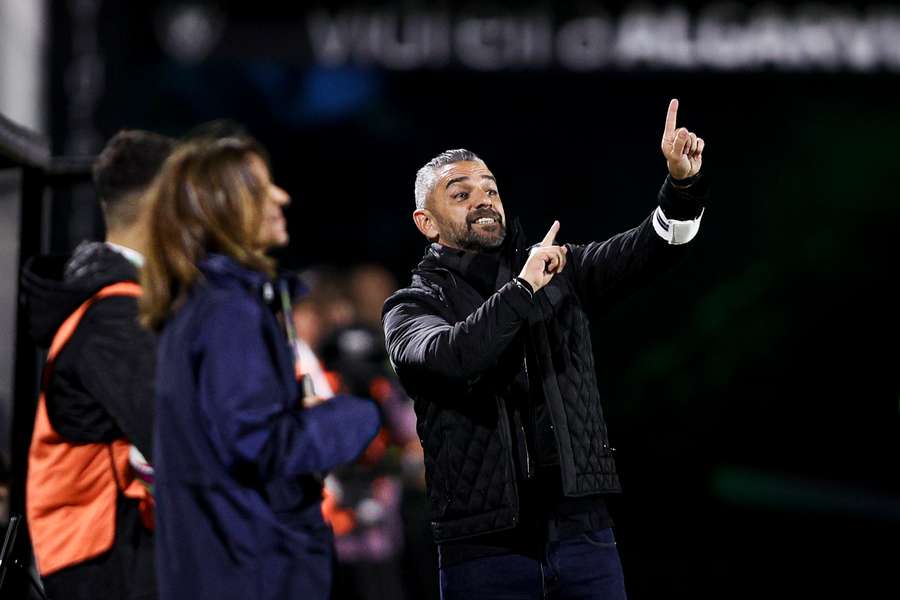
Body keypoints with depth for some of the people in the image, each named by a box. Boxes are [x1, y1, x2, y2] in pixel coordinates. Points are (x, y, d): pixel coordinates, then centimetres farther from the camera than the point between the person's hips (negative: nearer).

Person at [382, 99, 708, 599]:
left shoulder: (558, 270, 13)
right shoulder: (412, 307, 4)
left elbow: (639, 253, -1)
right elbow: (446, 357, -19)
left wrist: (683, 184, -19)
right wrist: (524, 290, -18)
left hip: (582, 528, 3)